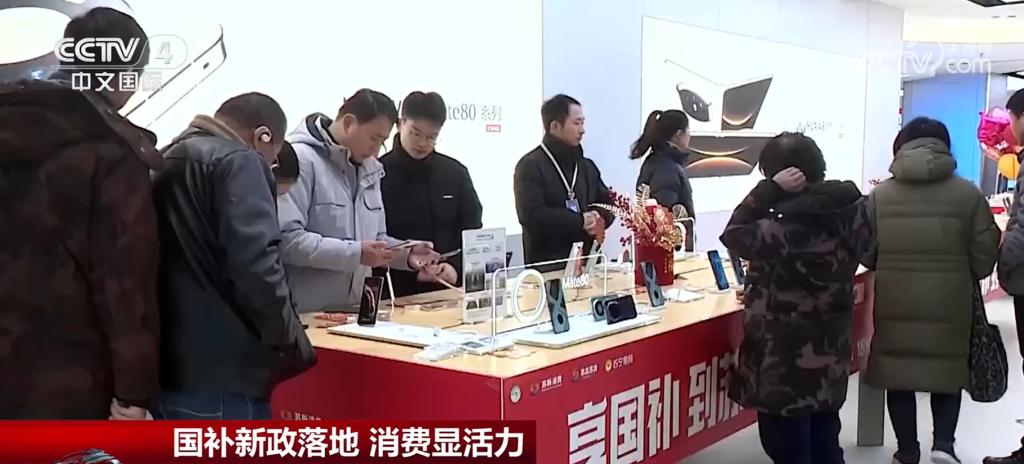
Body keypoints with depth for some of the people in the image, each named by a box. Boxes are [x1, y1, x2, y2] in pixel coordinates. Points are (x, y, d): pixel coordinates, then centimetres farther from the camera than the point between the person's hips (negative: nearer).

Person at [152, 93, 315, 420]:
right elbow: (256, 264, -20)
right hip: (218, 375, -9)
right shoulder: (238, 161, -7)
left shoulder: (166, 163, 20)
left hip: (165, 369, 9)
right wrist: (289, 343, -7)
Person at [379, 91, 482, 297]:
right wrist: (411, 269, -19)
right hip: (397, 293, -3)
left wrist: (456, 267, -7)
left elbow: (473, 231, 10)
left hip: (449, 291, 3)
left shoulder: (455, 173, 8)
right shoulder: (378, 174, -5)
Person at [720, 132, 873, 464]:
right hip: (831, 356, 7)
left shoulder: (783, 229, -25)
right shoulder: (855, 212, -3)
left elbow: (734, 236, -11)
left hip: (786, 365, -7)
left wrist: (769, 189, -19)